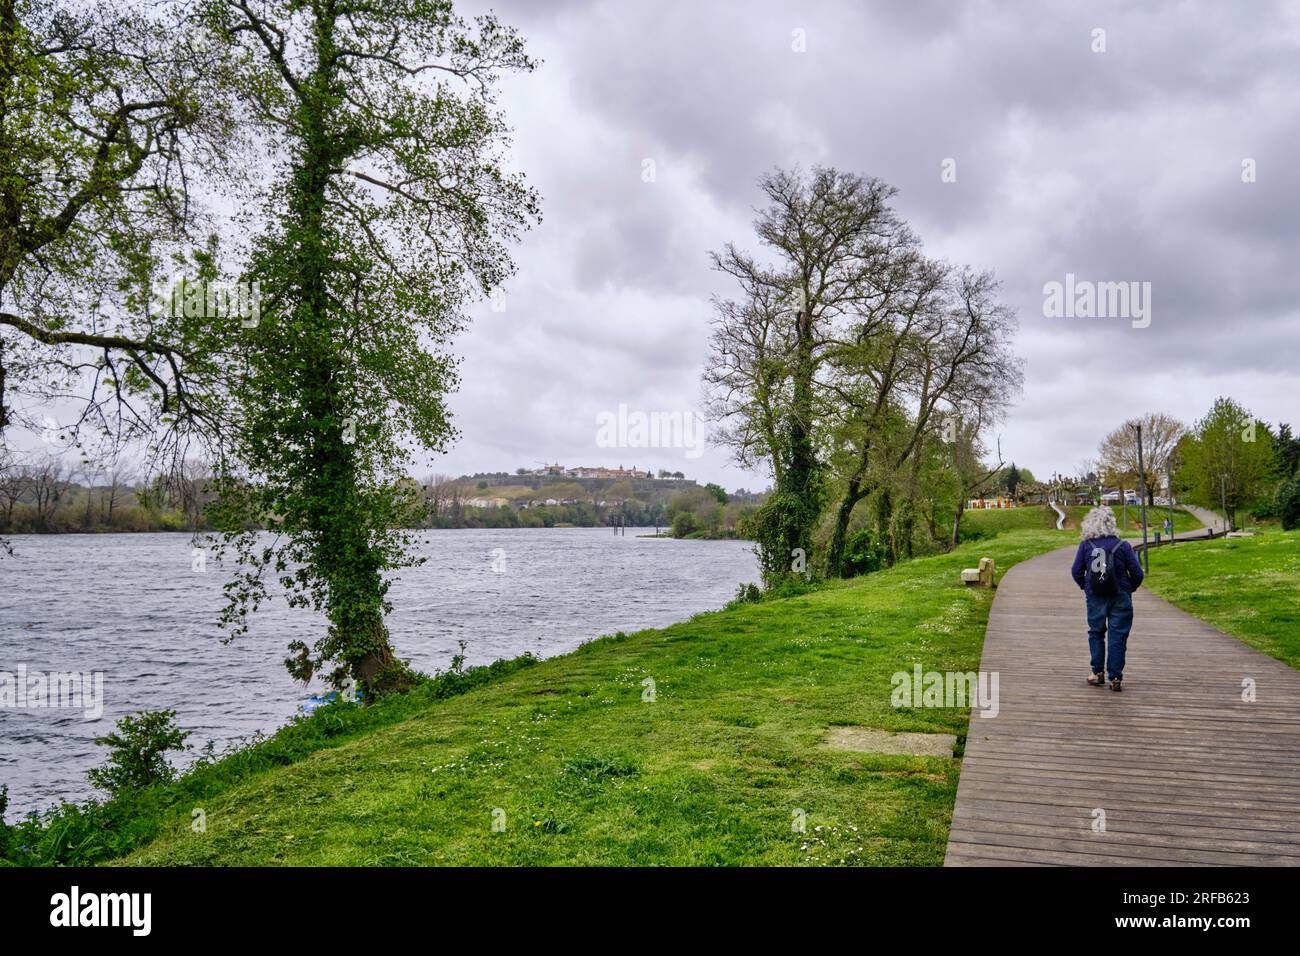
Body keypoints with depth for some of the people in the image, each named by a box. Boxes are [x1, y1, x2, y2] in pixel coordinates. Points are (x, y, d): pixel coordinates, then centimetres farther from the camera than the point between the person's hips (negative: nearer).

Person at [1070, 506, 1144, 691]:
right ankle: (1115, 677, 4)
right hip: (1120, 597, -1)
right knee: (1117, 637, 4)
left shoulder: (1086, 545, -4)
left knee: (1096, 633, 16)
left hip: (1095, 597, 1)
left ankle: (1098, 672, 17)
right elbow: (1137, 573, -5)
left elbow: (1076, 572, -1)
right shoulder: (1122, 545, -7)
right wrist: (1130, 589, 13)